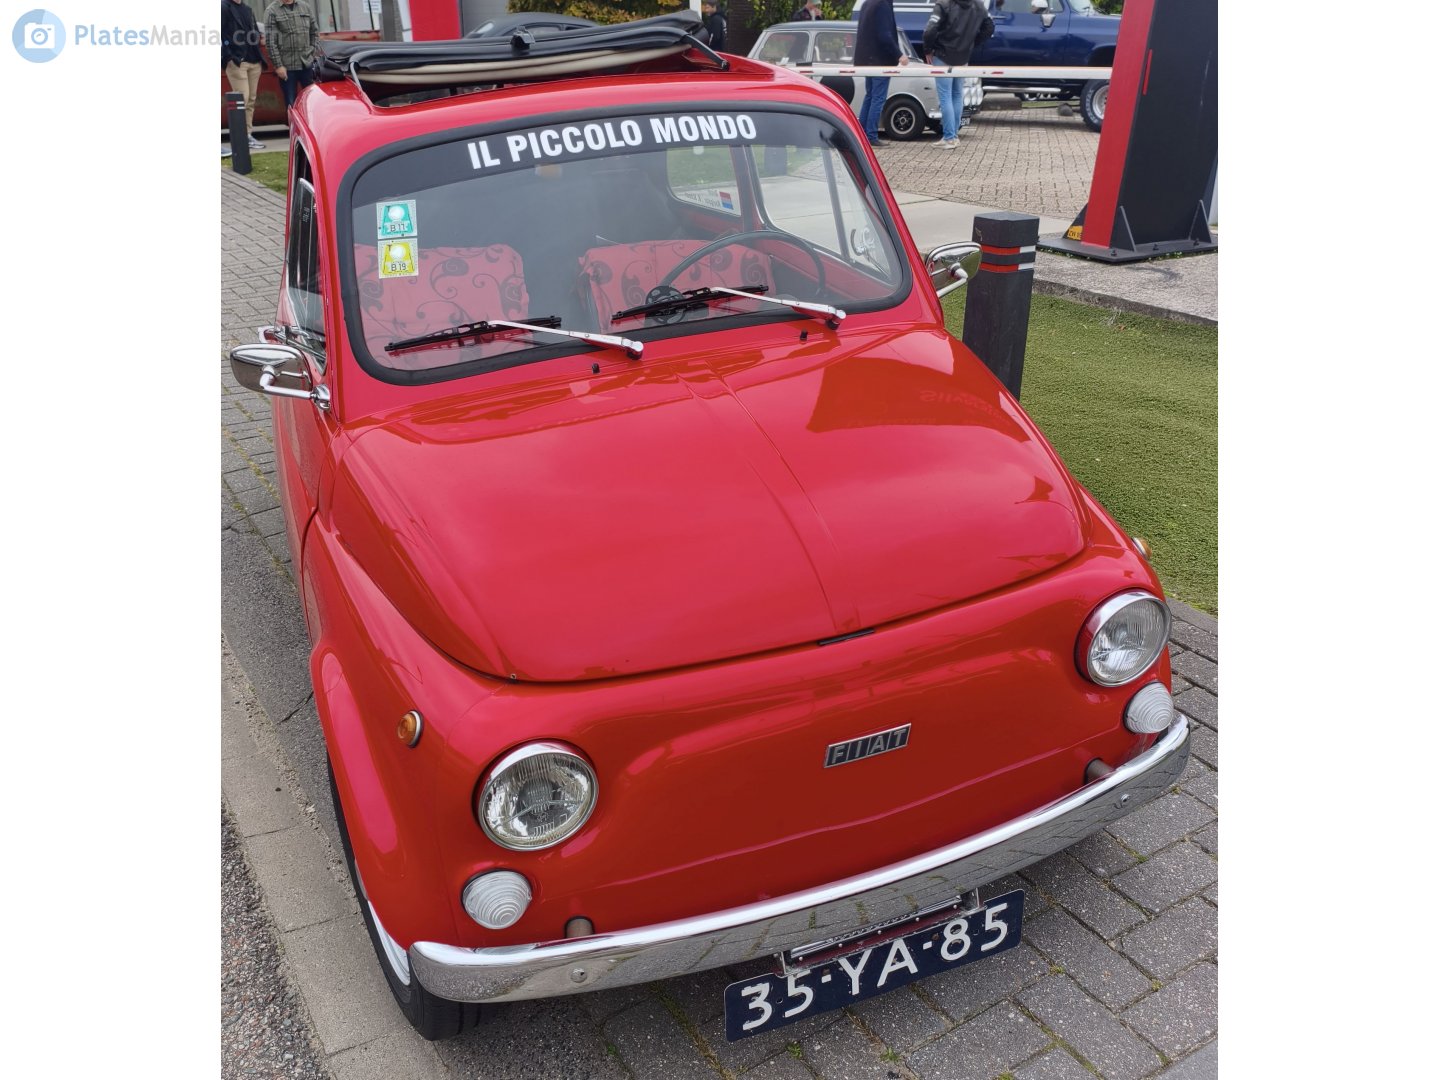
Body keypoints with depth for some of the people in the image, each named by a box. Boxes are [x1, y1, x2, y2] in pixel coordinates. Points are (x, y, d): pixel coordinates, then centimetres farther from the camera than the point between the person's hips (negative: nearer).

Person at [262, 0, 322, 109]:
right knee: (292, 104, 2)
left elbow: (315, 32, 16)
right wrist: (278, 65, -12)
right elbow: (270, 42, -7)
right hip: (287, 66, -3)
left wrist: (315, 54, 5)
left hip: (308, 63, 3)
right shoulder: (272, 11, -3)